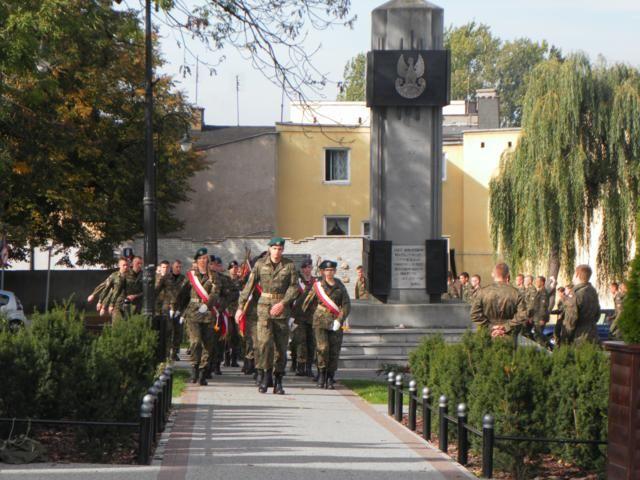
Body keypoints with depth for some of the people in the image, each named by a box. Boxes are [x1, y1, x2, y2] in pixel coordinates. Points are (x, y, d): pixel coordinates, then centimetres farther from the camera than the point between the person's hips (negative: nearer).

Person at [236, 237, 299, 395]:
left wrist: (283, 303, -16)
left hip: (282, 309, 0)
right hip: (264, 308, 0)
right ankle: (265, 375, -2)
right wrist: (241, 306, 4)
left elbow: (294, 287, -3)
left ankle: (278, 382, 12)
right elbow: (249, 285, 6)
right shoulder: (260, 264, 3)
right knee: (265, 342, -16)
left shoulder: (289, 266, 1)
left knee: (281, 346, 3)